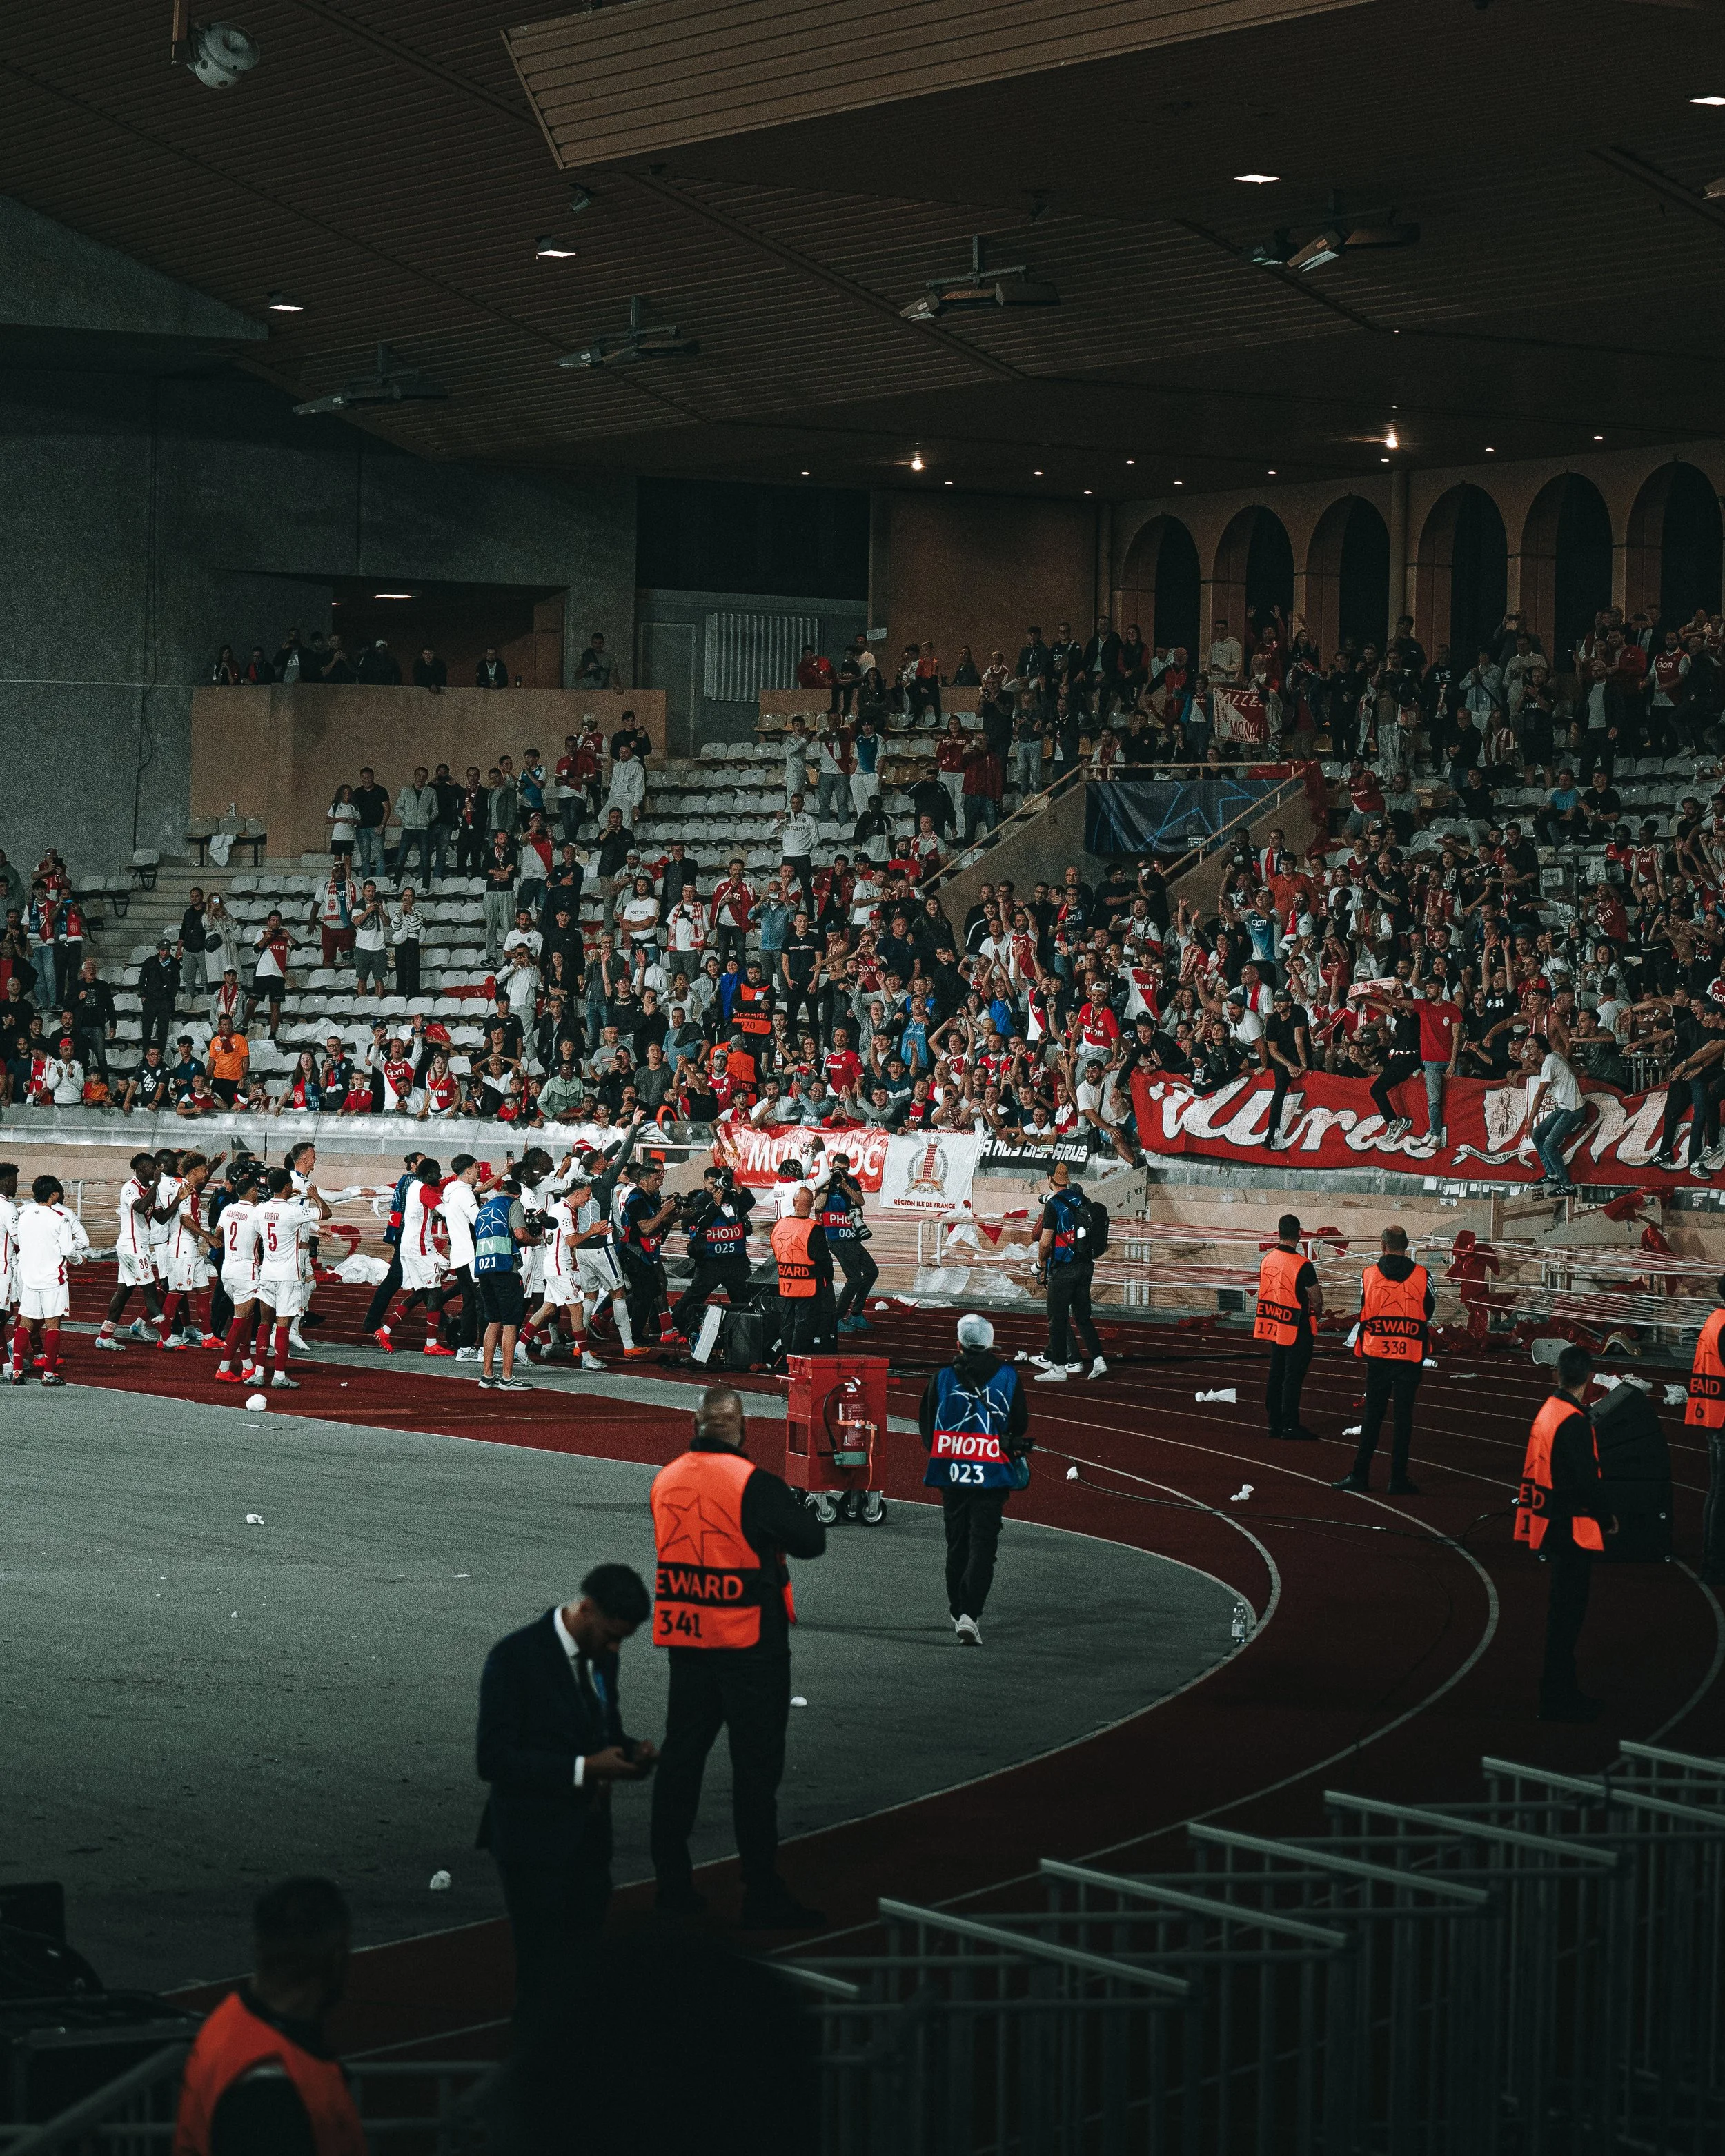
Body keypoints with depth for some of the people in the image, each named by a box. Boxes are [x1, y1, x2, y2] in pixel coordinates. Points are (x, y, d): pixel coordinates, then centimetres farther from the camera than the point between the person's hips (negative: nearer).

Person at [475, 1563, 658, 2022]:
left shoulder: (601, 1655, 7)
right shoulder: (515, 1657, -15)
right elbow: (493, 1759, -19)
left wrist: (632, 1752, -2)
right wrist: (584, 1769, -24)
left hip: (590, 1841, 7)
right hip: (535, 1842, -7)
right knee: (543, 1972, -3)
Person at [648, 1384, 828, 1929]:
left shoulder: (666, 1481, 3)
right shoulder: (753, 1484, -16)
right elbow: (810, 1542, -11)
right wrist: (803, 1507, 10)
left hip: (685, 1638, 6)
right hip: (750, 1642, -6)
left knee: (680, 1759, 12)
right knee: (755, 1766, -1)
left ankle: (672, 1883, 16)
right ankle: (763, 1896, 2)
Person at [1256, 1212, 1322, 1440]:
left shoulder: (1267, 1260, 1)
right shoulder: (1302, 1266, -20)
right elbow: (1316, 1297, -14)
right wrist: (1317, 1313, 9)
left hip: (1274, 1325, 7)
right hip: (1298, 1330, -7)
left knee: (1276, 1375, 14)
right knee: (1293, 1377, 0)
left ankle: (1275, 1423, 20)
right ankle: (1290, 1426, 4)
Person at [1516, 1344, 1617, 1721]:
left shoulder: (1547, 1411, 8)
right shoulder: (1574, 1421, -20)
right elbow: (1588, 1480, -22)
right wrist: (1607, 1519, -6)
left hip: (1551, 1529, 9)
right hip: (1574, 1530, -9)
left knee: (1562, 1612, 17)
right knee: (1567, 1615, -4)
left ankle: (1562, 1692, 25)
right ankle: (1558, 1701, -1)